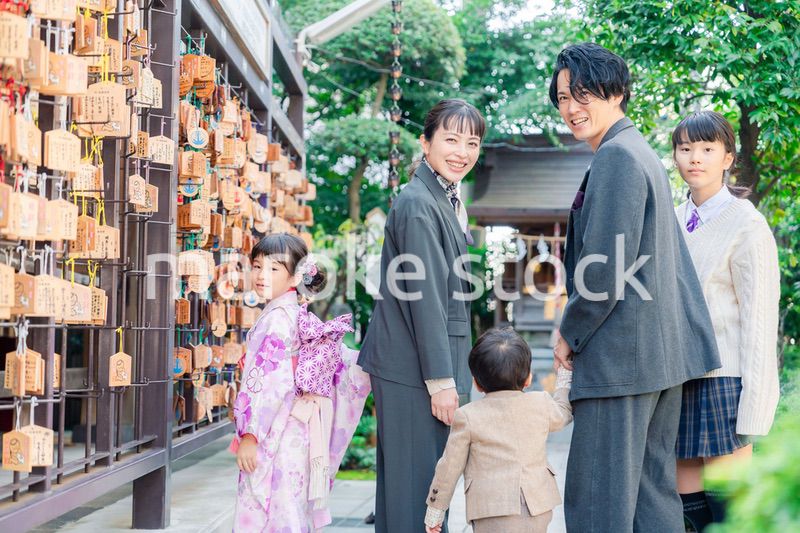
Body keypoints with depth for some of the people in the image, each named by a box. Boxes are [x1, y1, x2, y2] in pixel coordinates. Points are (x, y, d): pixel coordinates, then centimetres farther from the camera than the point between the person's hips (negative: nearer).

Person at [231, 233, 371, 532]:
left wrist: (250, 435, -20)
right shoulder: (296, 315, 13)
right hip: (294, 432, 9)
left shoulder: (277, 318, -14)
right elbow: (340, 362, 13)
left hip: (273, 437, -9)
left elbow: (271, 383, -20)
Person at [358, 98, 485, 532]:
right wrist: (441, 381, -19)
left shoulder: (442, 201, 16)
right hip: (415, 370, -10)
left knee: (403, 483, 17)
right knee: (416, 483, -5)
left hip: (423, 366, 10)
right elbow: (424, 299, -19)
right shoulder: (419, 204, -15)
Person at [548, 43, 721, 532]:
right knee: (653, 488, 15)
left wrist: (569, 334, -7)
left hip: (621, 355, -11)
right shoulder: (643, 152, 18)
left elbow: (606, 266, -21)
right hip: (663, 351, 11)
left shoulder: (615, 155, -14)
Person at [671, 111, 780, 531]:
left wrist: (752, 405, -14)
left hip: (723, 381, -6)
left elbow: (759, 318, -9)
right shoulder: (673, 222, 13)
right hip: (677, 382, 6)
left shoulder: (746, 224, -5)